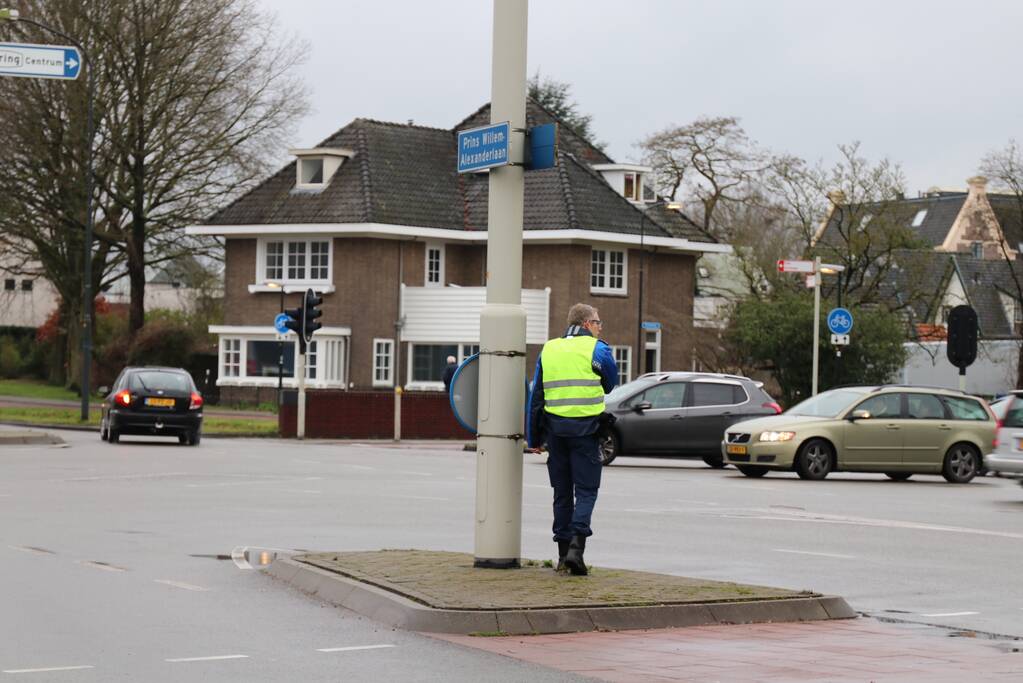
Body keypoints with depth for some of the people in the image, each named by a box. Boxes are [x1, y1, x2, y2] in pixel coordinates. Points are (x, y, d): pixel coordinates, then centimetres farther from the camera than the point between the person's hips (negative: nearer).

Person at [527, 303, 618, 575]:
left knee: (562, 492, 12)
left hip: (555, 428, 4)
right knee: (586, 491, -1)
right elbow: (610, 384, 9)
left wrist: (534, 437, 14)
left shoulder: (548, 350, 10)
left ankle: (563, 556, 13)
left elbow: (536, 396, 10)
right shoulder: (597, 349, -5)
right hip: (586, 428, -4)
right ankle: (576, 546, -19)